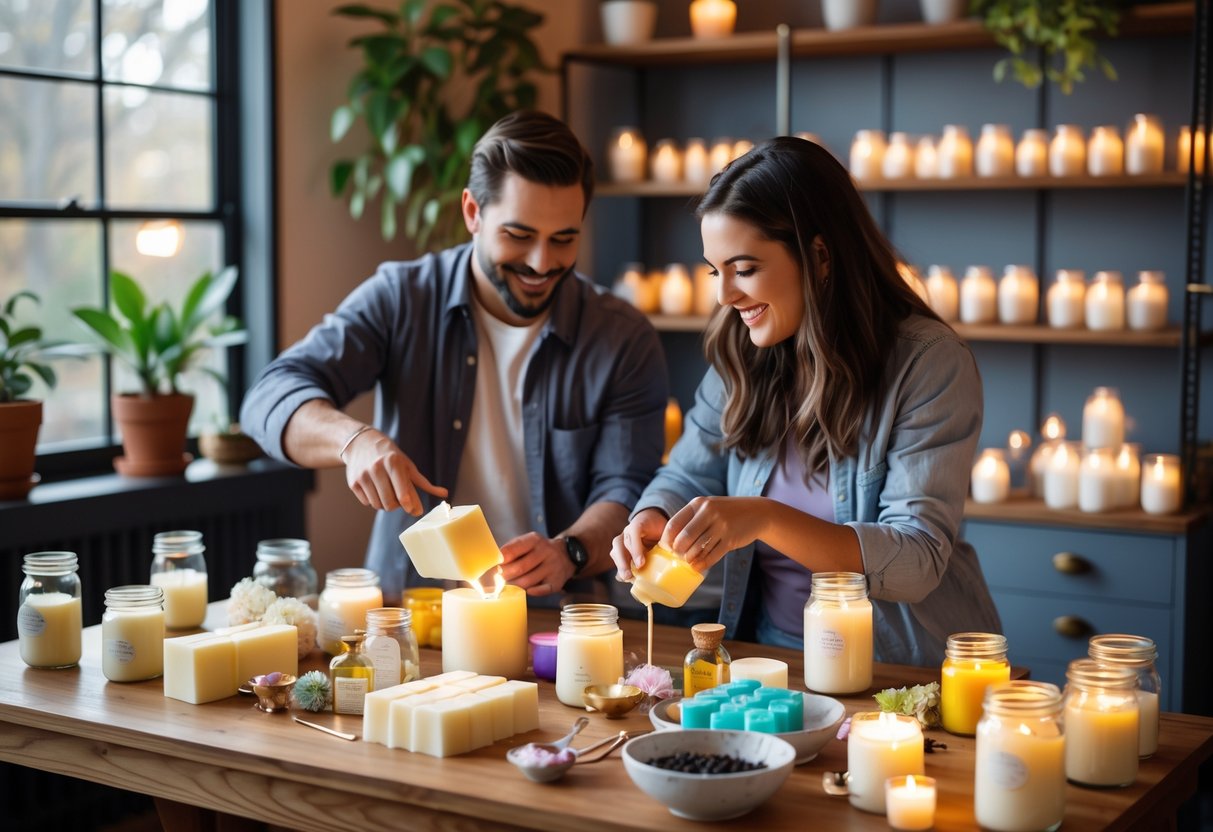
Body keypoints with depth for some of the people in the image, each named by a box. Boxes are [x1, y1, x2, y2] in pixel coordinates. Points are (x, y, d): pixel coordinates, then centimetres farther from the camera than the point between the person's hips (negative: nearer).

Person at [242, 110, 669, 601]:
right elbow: (270, 399, -7)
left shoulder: (626, 342, 0)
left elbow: (626, 491, -4)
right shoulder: (399, 299, 0)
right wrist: (356, 440, -30)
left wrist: (569, 552, -27)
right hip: (404, 609, 1)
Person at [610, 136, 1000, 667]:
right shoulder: (740, 357, 4)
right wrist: (651, 522, -11)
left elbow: (917, 561, -19)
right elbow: (688, 477, 13)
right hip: (770, 650, 6)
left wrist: (767, 519, -32)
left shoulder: (930, 363, -13)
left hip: (902, 665, -5)